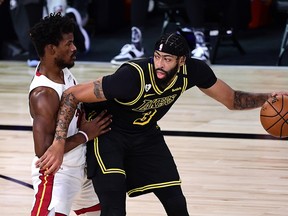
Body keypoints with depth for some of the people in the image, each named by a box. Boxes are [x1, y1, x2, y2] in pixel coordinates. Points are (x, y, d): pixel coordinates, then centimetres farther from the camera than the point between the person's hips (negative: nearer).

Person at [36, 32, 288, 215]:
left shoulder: (193, 71, -20)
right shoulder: (132, 77, -37)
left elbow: (232, 99, -2)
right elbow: (72, 95, -32)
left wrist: (267, 99, -20)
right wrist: (59, 143, -39)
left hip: (146, 135, 6)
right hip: (107, 133, -6)